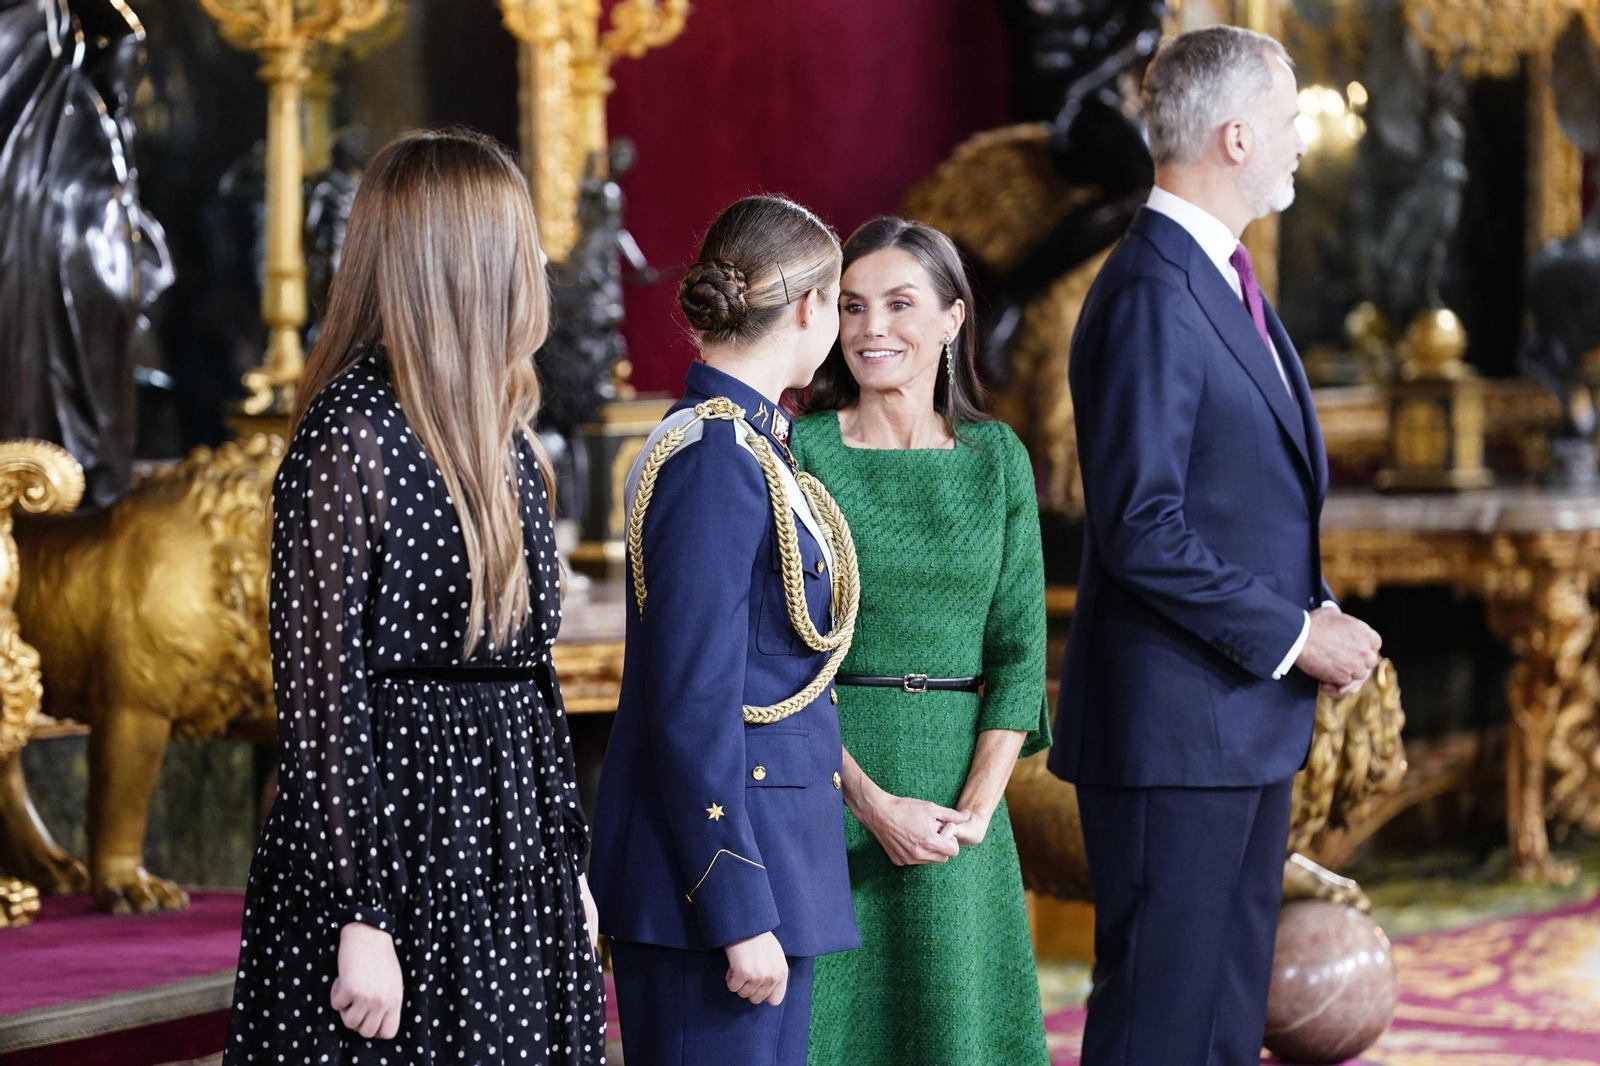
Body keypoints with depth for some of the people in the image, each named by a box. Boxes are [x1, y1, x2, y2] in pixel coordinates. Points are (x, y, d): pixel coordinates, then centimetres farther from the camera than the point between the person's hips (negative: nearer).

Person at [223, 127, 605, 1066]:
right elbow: (319, 684, -16)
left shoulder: (502, 434, 12)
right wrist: (360, 919, -19)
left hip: (511, 850, 8)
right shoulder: (352, 435, -14)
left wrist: (570, 863, 16)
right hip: (396, 838, -8)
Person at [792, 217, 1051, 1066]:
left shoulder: (997, 457, 7)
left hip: (958, 783, 3)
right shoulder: (799, 452, -3)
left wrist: (976, 807, -8)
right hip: (826, 784, -3)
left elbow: (1019, 646, 4)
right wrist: (871, 802, -15)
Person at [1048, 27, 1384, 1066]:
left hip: (1251, 720, 10)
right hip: (1175, 725, -10)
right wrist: (1296, 636, -16)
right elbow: (1142, 530, -22)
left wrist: (1317, 615, 6)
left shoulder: (1228, 283, 15)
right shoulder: (1153, 297, -17)